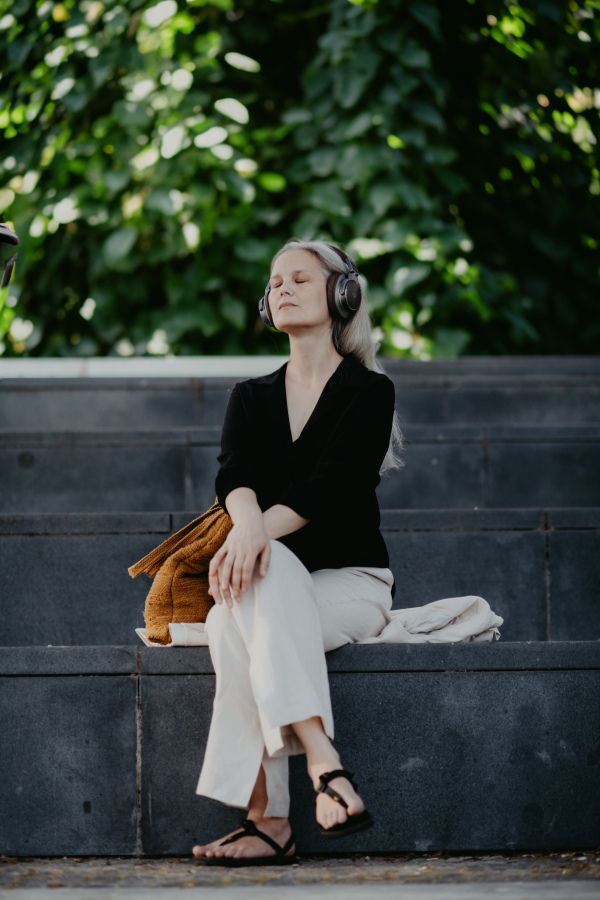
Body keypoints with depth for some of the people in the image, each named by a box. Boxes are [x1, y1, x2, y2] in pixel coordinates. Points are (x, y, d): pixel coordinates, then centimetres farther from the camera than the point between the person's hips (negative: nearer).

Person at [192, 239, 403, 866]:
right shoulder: (251, 397, 16)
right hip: (274, 588, 3)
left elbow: (330, 485, -15)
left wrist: (258, 530, -32)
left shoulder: (370, 391, 2)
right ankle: (324, 765, -47)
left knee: (235, 627, -35)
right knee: (263, 568, -36)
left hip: (351, 583, -3)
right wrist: (248, 524, -30)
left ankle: (266, 818, -43)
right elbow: (234, 474, -6)